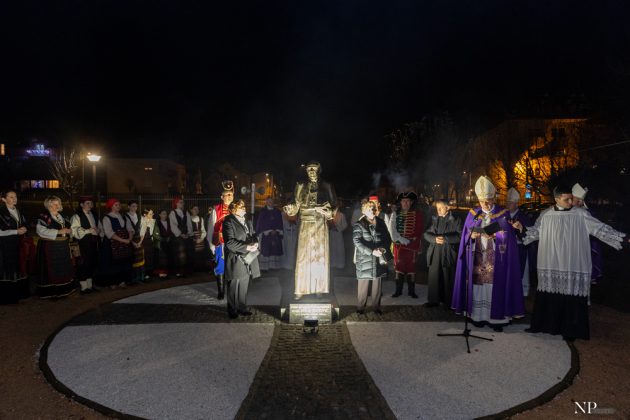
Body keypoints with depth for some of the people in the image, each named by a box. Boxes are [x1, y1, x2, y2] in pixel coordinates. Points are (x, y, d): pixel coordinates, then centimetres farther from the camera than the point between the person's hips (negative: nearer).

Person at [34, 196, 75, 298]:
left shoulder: (61, 216, 14)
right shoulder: (44, 216, -9)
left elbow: (67, 227, 25)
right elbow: (40, 230, -20)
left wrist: (69, 230, 1)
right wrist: (58, 232, -20)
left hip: (62, 247, 7)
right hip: (49, 247, -7)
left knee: (63, 269, 8)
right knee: (51, 270, -4)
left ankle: (62, 290, 16)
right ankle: (49, 292, 6)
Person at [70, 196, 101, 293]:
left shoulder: (94, 215, 15)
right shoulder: (77, 216, -6)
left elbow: (99, 227, 20)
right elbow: (75, 231, -15)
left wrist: (98, 230, -2)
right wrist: (88, 231, -20)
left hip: (93, 242, 7)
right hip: (83, 244, -7)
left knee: (93, 263, 10)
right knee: (84, 264, -5)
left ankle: (90, 285, 21)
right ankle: (83, 287, 4)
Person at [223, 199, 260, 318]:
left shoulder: (247, 222, 15)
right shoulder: (229, 222, -11)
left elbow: (253, 235, 20)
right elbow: (229, 242, -19)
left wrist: (255, 243, -4)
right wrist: (246, 247, -21)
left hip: (247, 260, 7)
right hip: (235, 259, -7)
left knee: (244, 286, 13)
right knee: (234, 287, 3)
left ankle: (242, 308, 24)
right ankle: (232, 310, 15)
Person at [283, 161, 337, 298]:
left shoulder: (326, 187, 9)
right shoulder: (301, 187, 8)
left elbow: (332, 205, 6)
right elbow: (297, 206, 3)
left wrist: (328, 211, -13)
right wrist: (290, 208, -18)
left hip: (320, 226, 0)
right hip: (306, 226, 0)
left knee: (320, 256, 0)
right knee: (303, 257, -4)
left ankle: (319, 288, 7)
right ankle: (301, 290, 0)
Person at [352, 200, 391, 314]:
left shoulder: (381, 223, 9)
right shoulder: (359, 225, -4)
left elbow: (388, 238, 12)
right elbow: (357, 242, -14)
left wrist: (383, 248, -7)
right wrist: (371, 251, -23)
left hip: (379, 258, 4)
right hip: (364, 259, -4)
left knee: (377, 283, 10)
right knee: (363, 283, 0)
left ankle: (376, 306, 22)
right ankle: (361, 307, 12)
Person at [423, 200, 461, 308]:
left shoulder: (455, 220, -1)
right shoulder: (433, 219, 11)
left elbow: (460, 236, -9)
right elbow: (426, 234, 7)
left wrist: (445, 238, -20)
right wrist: (435, 239, -13)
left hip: (448, 253, -3)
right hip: (435, 253, 4)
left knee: (447, 278, 2)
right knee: (433, 277, 5)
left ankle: (448, 301, 13)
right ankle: (433, 300, 15)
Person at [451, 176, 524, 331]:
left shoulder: (503, 214, 1)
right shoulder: (473, 214, 8)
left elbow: (507, 237, -4)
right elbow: (465, 236, 9)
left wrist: (494, 236, -22)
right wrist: (472, 235, -13)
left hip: (495, 259, -2)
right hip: (477, 257, 2)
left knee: (495, 287, -2)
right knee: (478, 285, 2)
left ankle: (496, 318, 6)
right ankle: (478, 315, 11)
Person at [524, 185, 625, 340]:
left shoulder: (580, 214, -3)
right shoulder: (546, 215, 3)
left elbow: (601, 229, -3)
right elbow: (534, 232, 15)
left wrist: (622, 238, -9)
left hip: (573, 267, -2)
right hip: (551, 266, 2)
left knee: (572, 298, 0)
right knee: (548, 297, 8)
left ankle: (570, 330, 14)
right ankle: (542, 325, 22)